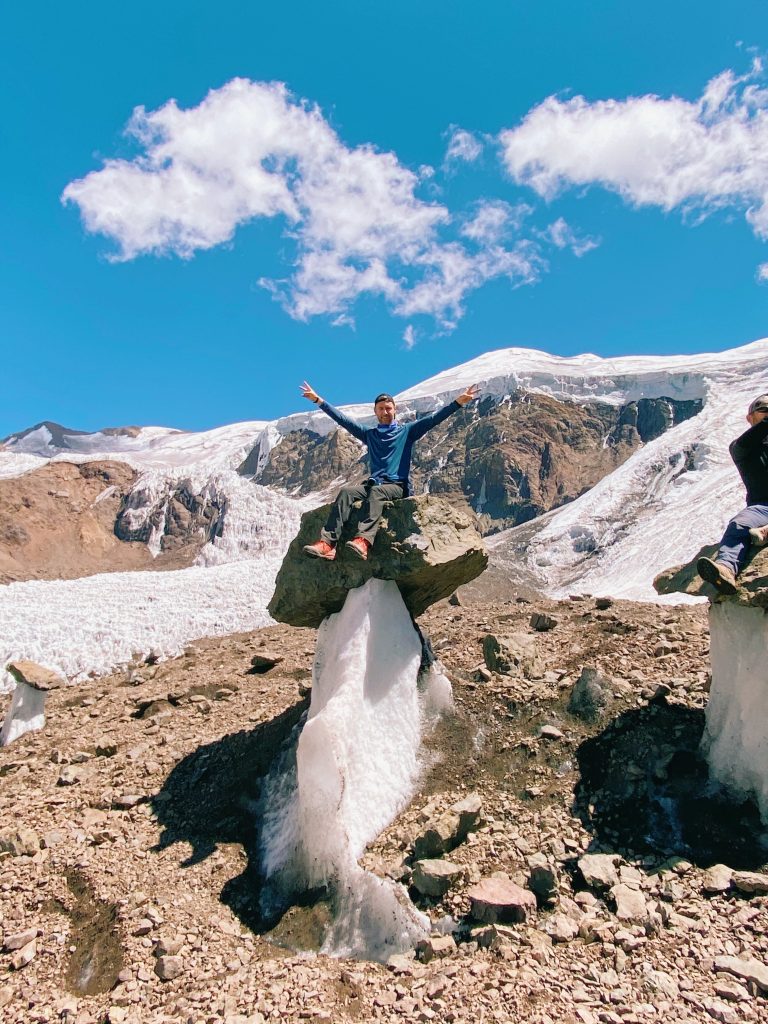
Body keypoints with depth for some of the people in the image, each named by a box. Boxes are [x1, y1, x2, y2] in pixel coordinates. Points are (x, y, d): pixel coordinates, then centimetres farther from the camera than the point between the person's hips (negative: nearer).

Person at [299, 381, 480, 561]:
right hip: (373, 483, 3)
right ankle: (327, 543, -42)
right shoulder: (369, 434, 23)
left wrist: (458, 402, -7)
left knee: (376, 491, -37)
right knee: (346, 492, -26)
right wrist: (318, 400, 20)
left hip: (398, 486, -3)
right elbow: (342, 419, 22)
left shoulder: (407, 431, 14)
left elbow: (433, 419, 4)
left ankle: (363, 541, -58)